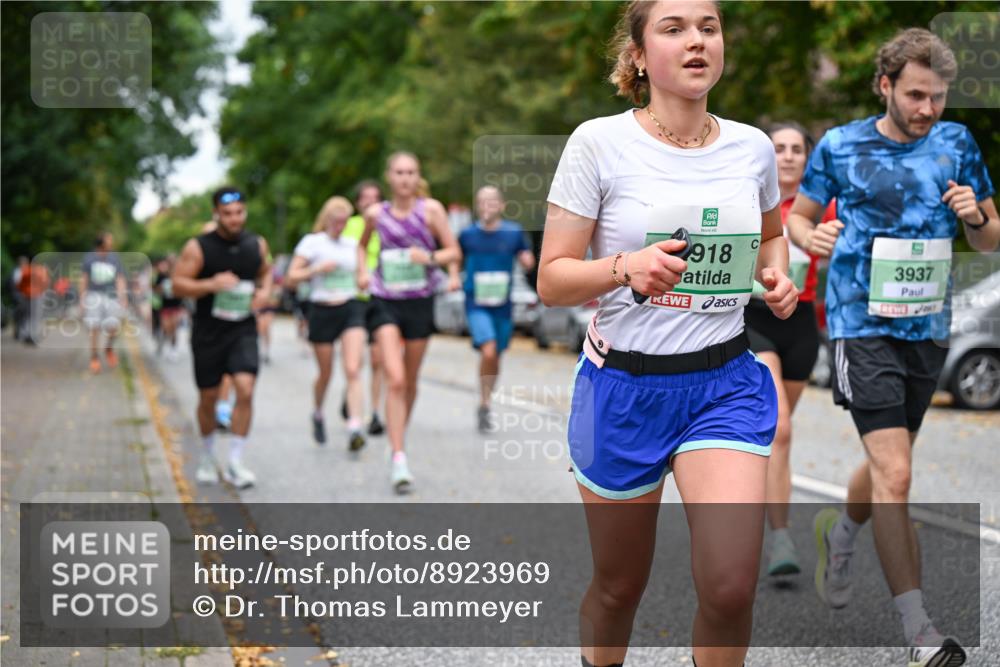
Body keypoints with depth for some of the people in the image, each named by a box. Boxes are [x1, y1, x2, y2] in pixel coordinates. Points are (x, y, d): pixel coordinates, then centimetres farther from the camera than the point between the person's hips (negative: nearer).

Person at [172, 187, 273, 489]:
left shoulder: (257, 245, 2)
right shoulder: (198, 247, -9)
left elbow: (265, 271, 22)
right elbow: (178, 285, -9)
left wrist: (265, 290, 0)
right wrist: (211, 284, -24)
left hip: (243, 330, 2)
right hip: (208, 331, -1)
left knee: (245, 390, -16)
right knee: (208, 398, 9)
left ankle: (235, 463, -7)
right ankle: (207, 458, 31)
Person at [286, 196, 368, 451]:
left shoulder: (352, 244, 10)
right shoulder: (311, 243, -1)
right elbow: (292, 278, -4)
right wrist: (317, 269, -18)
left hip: (350, 308, 2)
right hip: (322, 311, -2)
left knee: (353, 370, -15)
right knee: (326, 373, 10)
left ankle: (354, 429, -22)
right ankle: (318, 415, 39)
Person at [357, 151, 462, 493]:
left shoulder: (430, 209, -1)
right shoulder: (375, 213, 4)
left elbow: (454, 251, 0)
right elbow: (363, 244, 24)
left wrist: (430, 257, -19)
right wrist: (363, 271, 6)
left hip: (420, 301, 1)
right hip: (385, 301, 0)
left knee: (410, 381, 12)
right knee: (395, 379, -16)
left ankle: (400, 436, 35)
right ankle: (398, 458, -18)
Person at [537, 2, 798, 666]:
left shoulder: (752, 146, 2)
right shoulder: (599, 143, -8)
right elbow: (552, 280, -7)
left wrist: (777, 276, 1)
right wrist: (626, 268, -26)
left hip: (726, 382, 2)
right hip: (623, 386, -1)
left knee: (731, 587, -16)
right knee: (619, 587, 13)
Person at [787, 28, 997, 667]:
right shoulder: (840, 146, -4)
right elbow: (799, 214, 9)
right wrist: (810, 235, -14)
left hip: (928, 329, 4)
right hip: (863, 327, -4)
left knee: (888, 464, 19)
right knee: (895, 473, -14)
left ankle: (840, 531, 51)